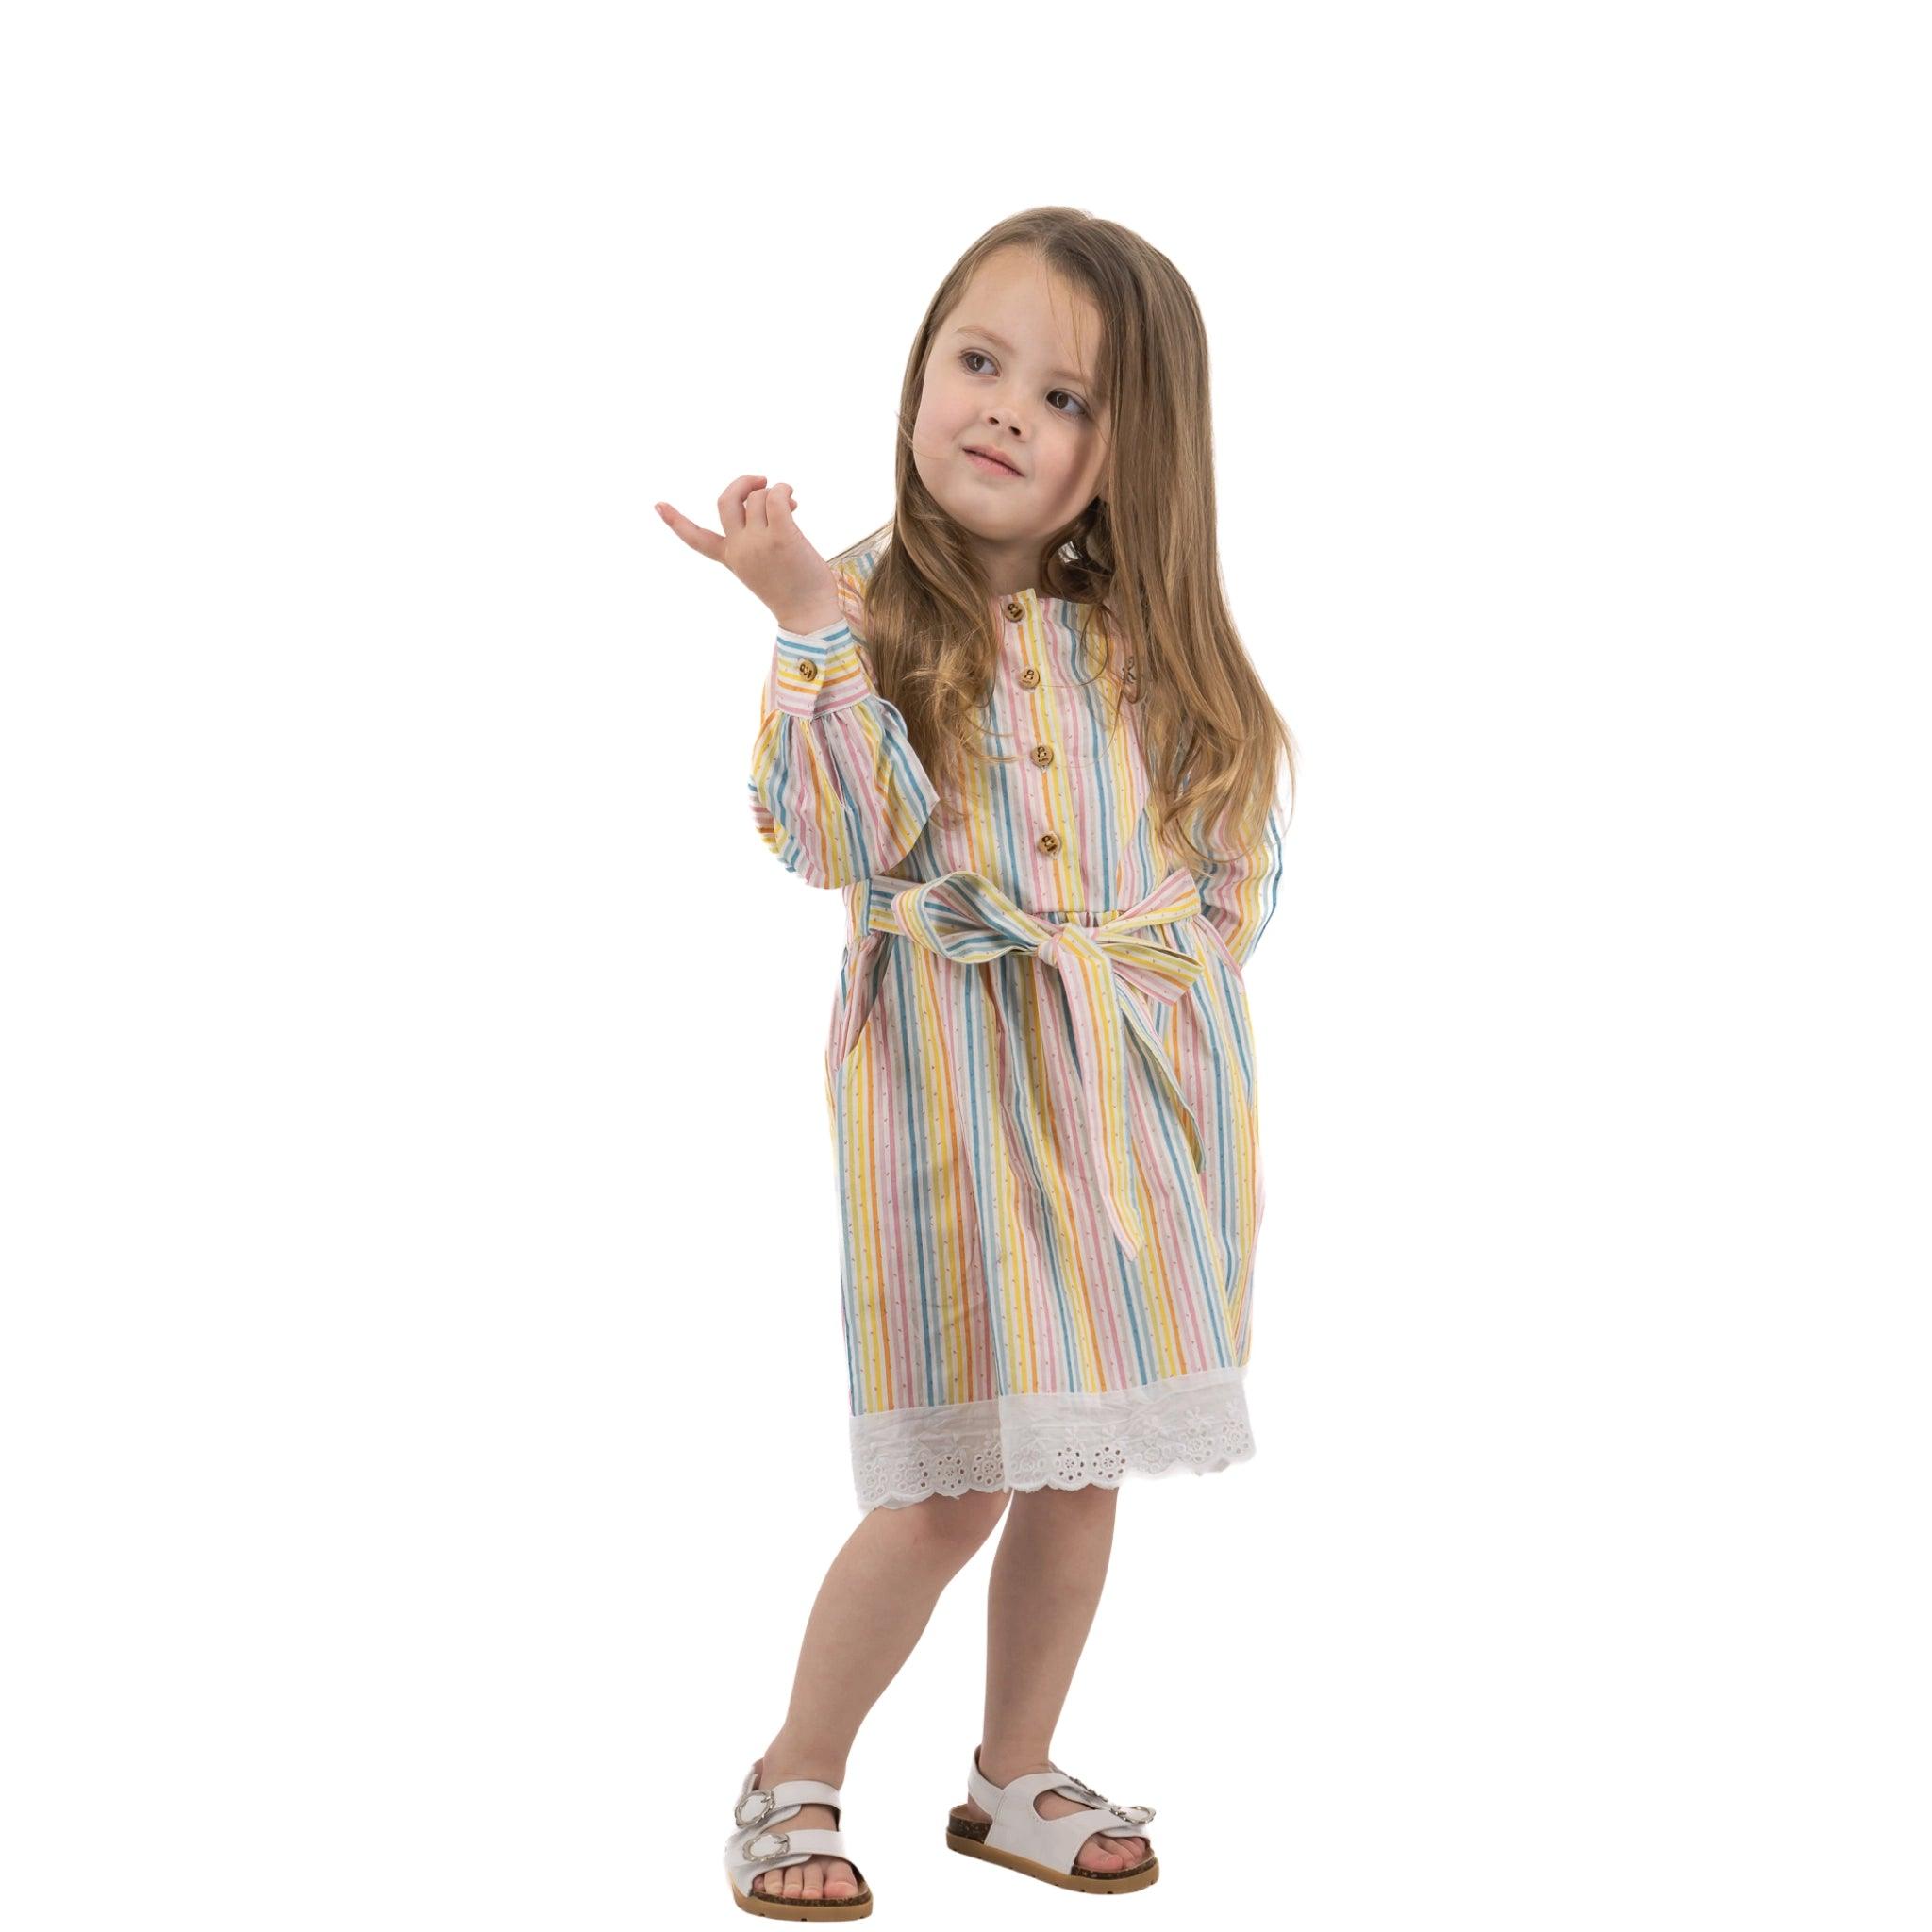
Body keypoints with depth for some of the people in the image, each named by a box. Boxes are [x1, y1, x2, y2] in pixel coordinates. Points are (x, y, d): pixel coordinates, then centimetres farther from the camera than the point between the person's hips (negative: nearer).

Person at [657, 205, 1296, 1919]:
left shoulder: (1154, 635, 5)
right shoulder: (870, 609, -5)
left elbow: (1238, 817, 15)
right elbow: (837, 843, -17)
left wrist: (1207, 955, 0)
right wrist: (811, 623, -24)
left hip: (1143, 1073, 4)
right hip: (956, 1079, -4)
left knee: (1082, 1462, 12)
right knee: (957, 1483, -4)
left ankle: (1016, 1778, 31)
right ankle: (797, 1780, 18)